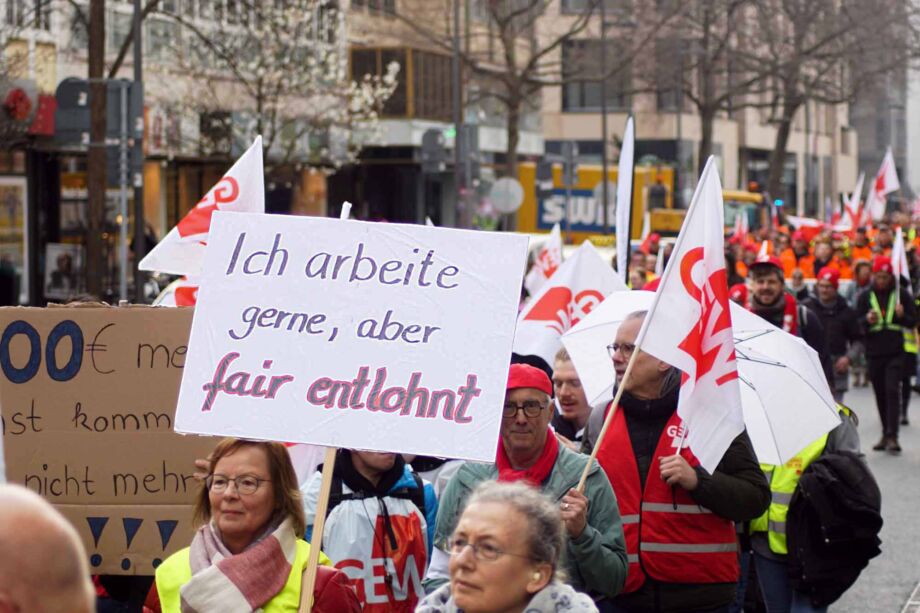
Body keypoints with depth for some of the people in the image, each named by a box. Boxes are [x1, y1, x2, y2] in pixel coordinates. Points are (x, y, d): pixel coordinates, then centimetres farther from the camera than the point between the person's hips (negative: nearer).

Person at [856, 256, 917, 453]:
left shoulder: (901, 294, 2)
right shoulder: (865, 297, 7)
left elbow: (913, 322, 5)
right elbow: (856, 325, 6)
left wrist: (902, 316, -16)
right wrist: (867, 320, -15)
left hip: (895, 353, -3)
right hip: (874, 353, 3)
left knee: (892, 391, -14)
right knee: (880, 395, 8)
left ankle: (892, 436, -17)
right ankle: (886, 434, 18)